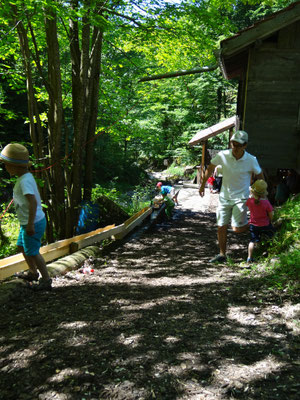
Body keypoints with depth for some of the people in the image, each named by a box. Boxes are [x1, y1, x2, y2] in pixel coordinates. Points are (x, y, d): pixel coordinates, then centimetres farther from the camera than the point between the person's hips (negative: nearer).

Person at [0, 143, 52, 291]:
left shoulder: (24, 181, -23)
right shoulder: (26, 177, 8)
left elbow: (33, 202, -32)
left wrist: (30, 224, -30)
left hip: (33, 223, -10)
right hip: (28, 222, 10)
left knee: (32, 252, 1)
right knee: (22, 246, 24)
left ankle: (46, 280, 14)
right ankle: (33, 273, 41)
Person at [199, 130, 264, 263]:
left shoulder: (251, 160, -14)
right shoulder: (222, 155, -11)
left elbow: (260, 176, 4)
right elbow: (210, 168, 6)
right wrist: (202, 185, 11)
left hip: (241, 197, -3)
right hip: (224, 197, 3)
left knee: (237, 229, -11)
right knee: (221, 227, 6)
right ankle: (222, 254, 23)